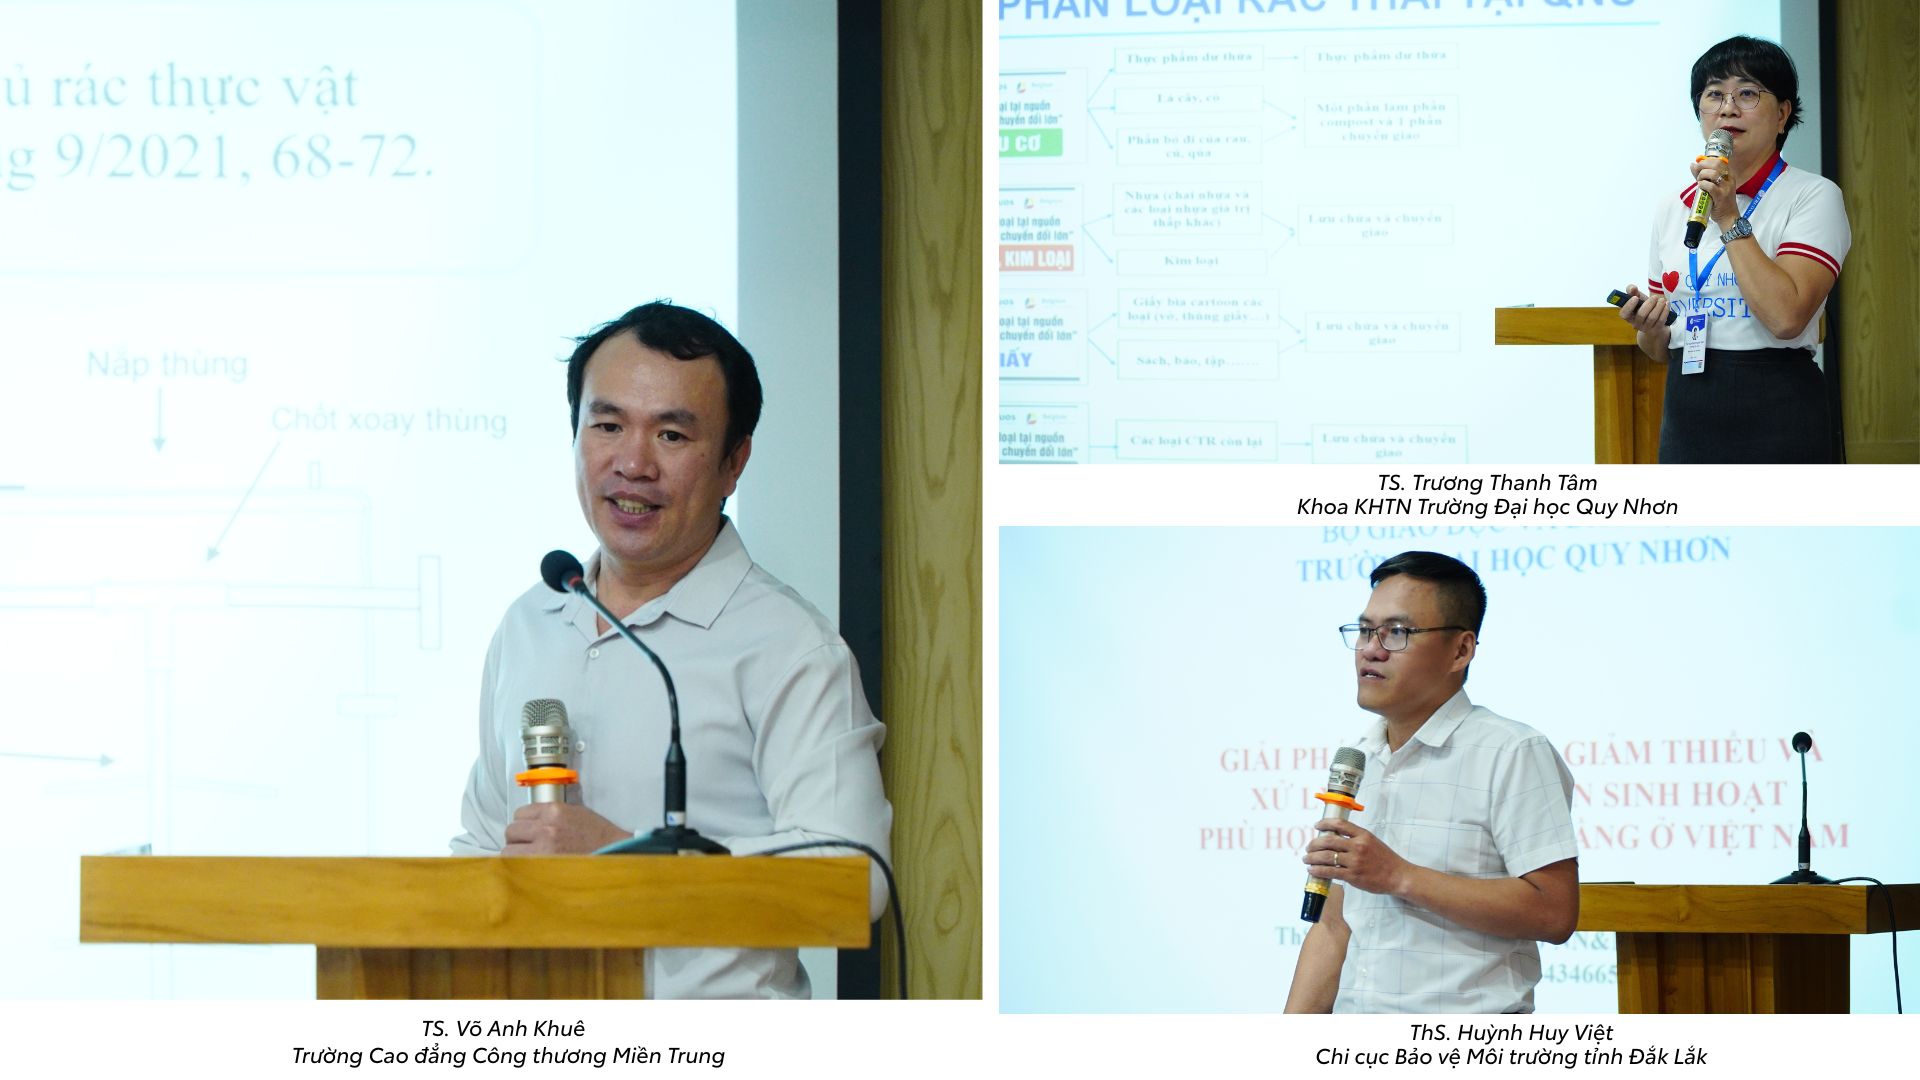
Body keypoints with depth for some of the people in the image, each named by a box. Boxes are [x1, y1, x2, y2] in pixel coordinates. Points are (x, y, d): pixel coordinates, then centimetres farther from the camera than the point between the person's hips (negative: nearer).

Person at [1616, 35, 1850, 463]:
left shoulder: (1812, 196, -4)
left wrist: (1730, 220, -15)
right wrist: (1648, 328, -3)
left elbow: (1786, 316, -20)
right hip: (1688, 421, 5)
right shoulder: (1672, 208, 12)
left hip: (1775, 416, -5)